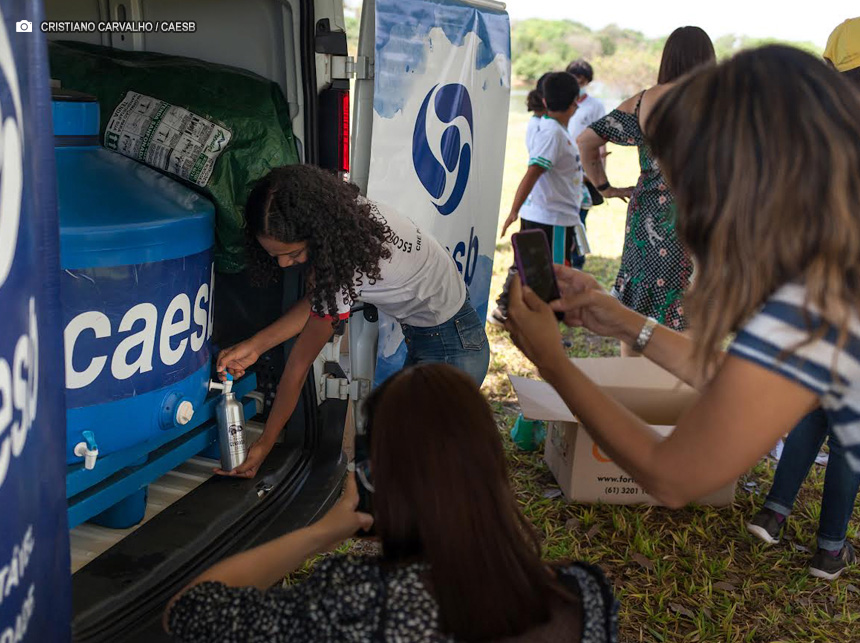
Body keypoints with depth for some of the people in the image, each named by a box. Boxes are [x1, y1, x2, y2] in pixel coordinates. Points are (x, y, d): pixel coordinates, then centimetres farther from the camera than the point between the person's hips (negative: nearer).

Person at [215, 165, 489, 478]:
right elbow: (319, 300, -3)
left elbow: (298, 366, -23)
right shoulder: (345, 213, -12)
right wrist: (255, 345, -13)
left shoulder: (348, 265, -33)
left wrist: (264, 444, -11)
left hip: (451, 347, -9)